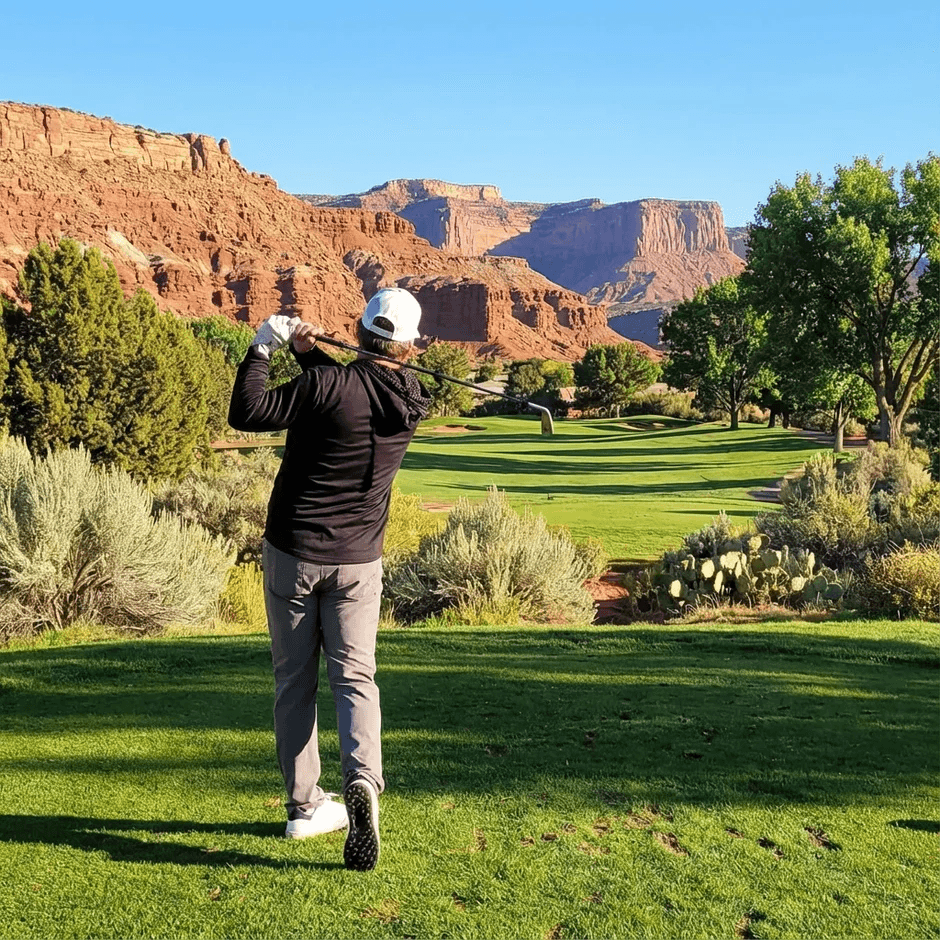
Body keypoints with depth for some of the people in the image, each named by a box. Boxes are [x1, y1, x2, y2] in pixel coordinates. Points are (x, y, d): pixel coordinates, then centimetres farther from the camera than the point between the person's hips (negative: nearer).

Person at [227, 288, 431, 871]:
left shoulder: (326, 384, -17)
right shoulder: (412, 402, 0)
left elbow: (246, 414, -13)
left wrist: (263, 348, -5)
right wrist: (309, 353, 9)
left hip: (292, 553, -2)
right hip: (358, 560, 2)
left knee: (295, 680, 9)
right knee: (355, 675, 4)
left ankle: (305, 806, 16)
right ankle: (363, 779, -20)